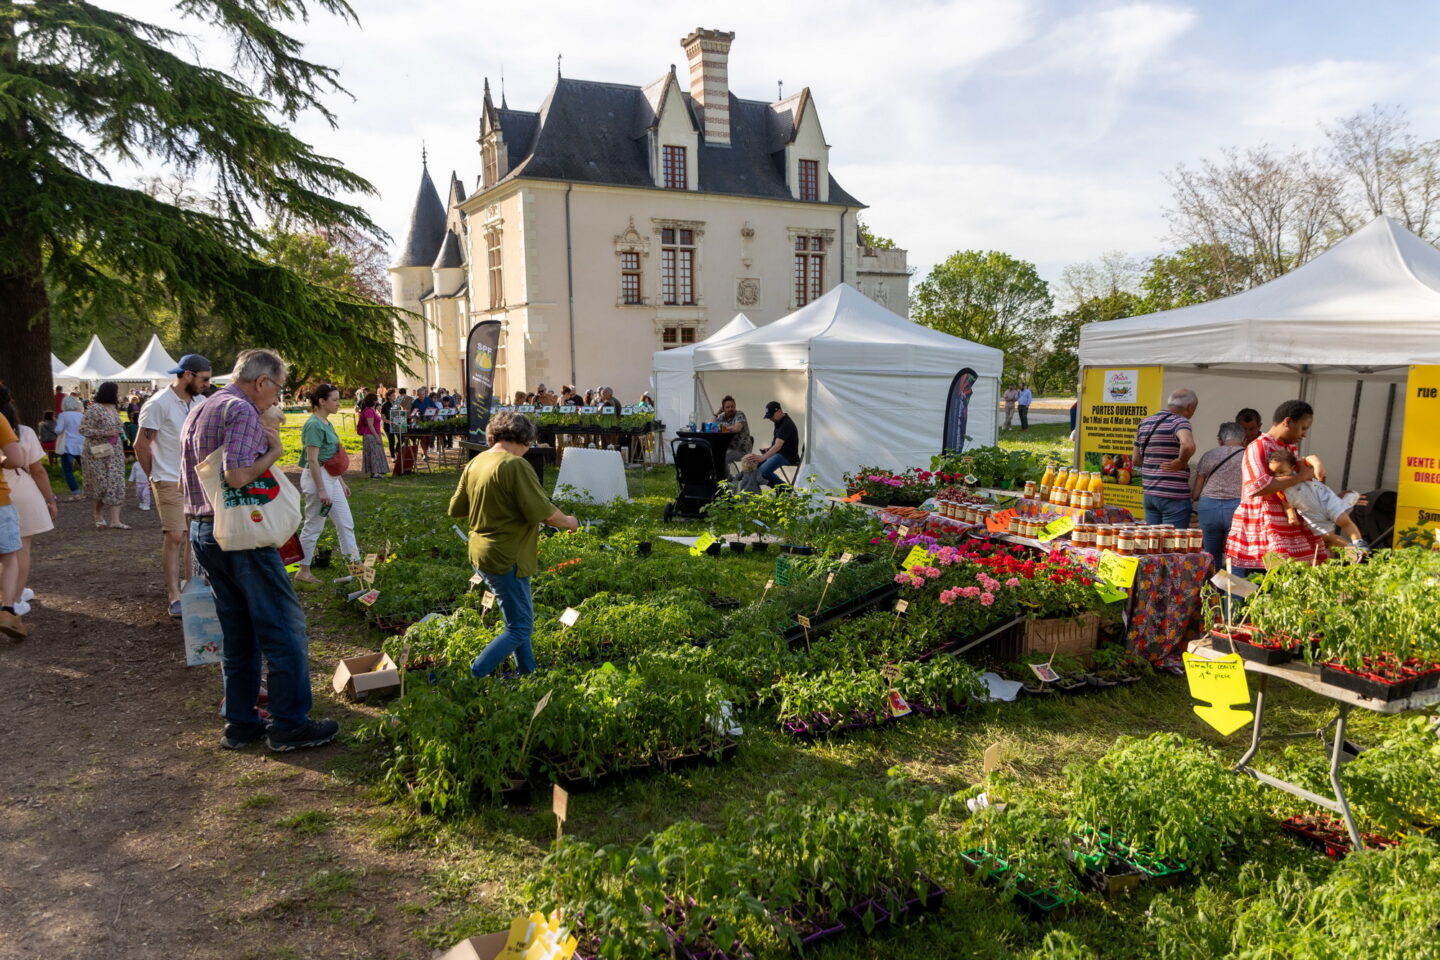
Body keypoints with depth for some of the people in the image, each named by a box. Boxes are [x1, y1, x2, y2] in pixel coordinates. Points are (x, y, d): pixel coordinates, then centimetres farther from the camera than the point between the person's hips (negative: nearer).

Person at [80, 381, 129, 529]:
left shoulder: (113, 408, 9)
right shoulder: (94, 409, -14)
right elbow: (83, 429, -17)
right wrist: (105, 433, -21)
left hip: (115, 453, 6)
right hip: (98, 454, -6)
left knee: (116, 484, -2)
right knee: (102, 485, 0)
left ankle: (115, 520, -4)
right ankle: (97, 516, 22)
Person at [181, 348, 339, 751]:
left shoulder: (197, 413, 18)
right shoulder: (242, 410, -13)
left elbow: (185, 482, 23)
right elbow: (237, 475, -26)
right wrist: (273, 452, -11)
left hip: (203, 532, 10)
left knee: (238, 633, 16)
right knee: (285, 628, -2)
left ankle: (240, 723, 21)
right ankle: (289, 724, 3)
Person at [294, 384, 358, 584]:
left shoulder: (326, 423, 12)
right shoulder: (314, 425, -17)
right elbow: (312, 461, -20)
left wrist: (342, 483, 20)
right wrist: (321, 490, -20)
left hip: (332, 478, 10)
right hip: (318, 477, -10)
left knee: (346, 523, 10)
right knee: (313, 526, 1)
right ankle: (303, 571, 12)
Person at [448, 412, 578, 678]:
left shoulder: (474, 464, 4)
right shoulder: (515, 465, -20)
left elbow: (456, 509, 13)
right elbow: (543, 512, -21)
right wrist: (568, 522, -3)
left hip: (480, 554, 9)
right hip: (506, 559, -9)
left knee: (518, 619, 23)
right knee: (519, 628, 2)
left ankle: (528, 673, 33)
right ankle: (474, 679, -1)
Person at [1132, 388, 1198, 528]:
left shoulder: (1144, 423, 12)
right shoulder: (1180, 421, -11)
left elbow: (1136, 460, 19)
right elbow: (1188, 445, -33)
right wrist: (1181, 462, -16)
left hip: (1149, 494, 7)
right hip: (1174, 495, -7)